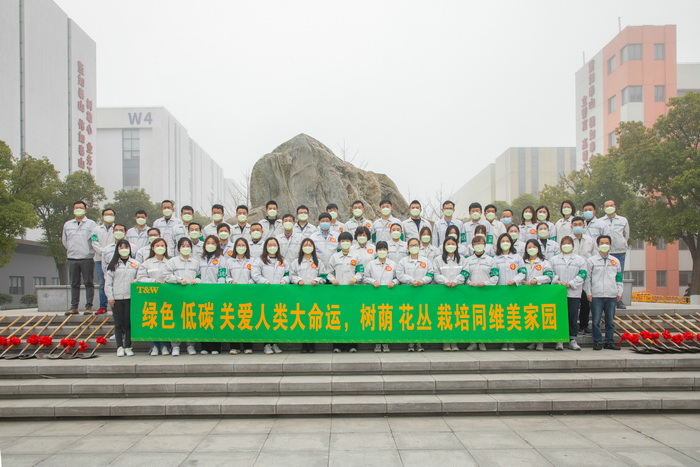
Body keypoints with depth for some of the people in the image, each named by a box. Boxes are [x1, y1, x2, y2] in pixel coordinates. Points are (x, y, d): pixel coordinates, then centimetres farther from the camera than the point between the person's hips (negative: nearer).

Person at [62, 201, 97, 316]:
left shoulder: (91, 224, 1)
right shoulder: (67, 224, 14)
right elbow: (64, 240, 21)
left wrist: (89, 251, -5)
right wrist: (71, 250, 15)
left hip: (87, 258, -4)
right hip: (72, 258, 4)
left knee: (88, 283, -2)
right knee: (74, 284, 7)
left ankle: (89, 306, 1)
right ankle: (74, 307, 12)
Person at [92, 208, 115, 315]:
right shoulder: (97, 229, 15)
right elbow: (95, 243, 5)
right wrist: (104, 251, -9)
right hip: (100, 259, 2)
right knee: (101, 285, 4)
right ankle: (103, 307, 9)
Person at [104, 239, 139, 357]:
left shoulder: (135, 264, 10)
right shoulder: (113, 264, 7)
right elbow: (108, 282, 4)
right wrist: (110, 297, -2)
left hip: (131, 297, 0)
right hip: (116, 298, 0)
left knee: (129, 323, 3)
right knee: (118, 323, 2)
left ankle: (128, 347, 11)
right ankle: (120, 347, 8)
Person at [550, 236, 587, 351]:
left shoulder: (580, 260, 9)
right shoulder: (554, 260, 12)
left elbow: (582, 274, 1)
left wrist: (570, 284, -10)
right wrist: (556, 281, -11)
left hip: (574, 293, 0)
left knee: (573, 317, 1)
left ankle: (572, 340, 10)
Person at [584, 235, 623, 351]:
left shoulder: (615, 261, 14)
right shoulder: (591, 261, 5)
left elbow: (619, 278, 17)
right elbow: (587, 277, 3)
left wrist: (619, 292, 9)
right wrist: (588, 293, -3)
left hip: (611, 296, 3)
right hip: (596, 296, -3)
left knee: (610, 321, 6)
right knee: (596, 321, -3)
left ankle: (609, 342, 15)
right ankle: (597, 342, 5)